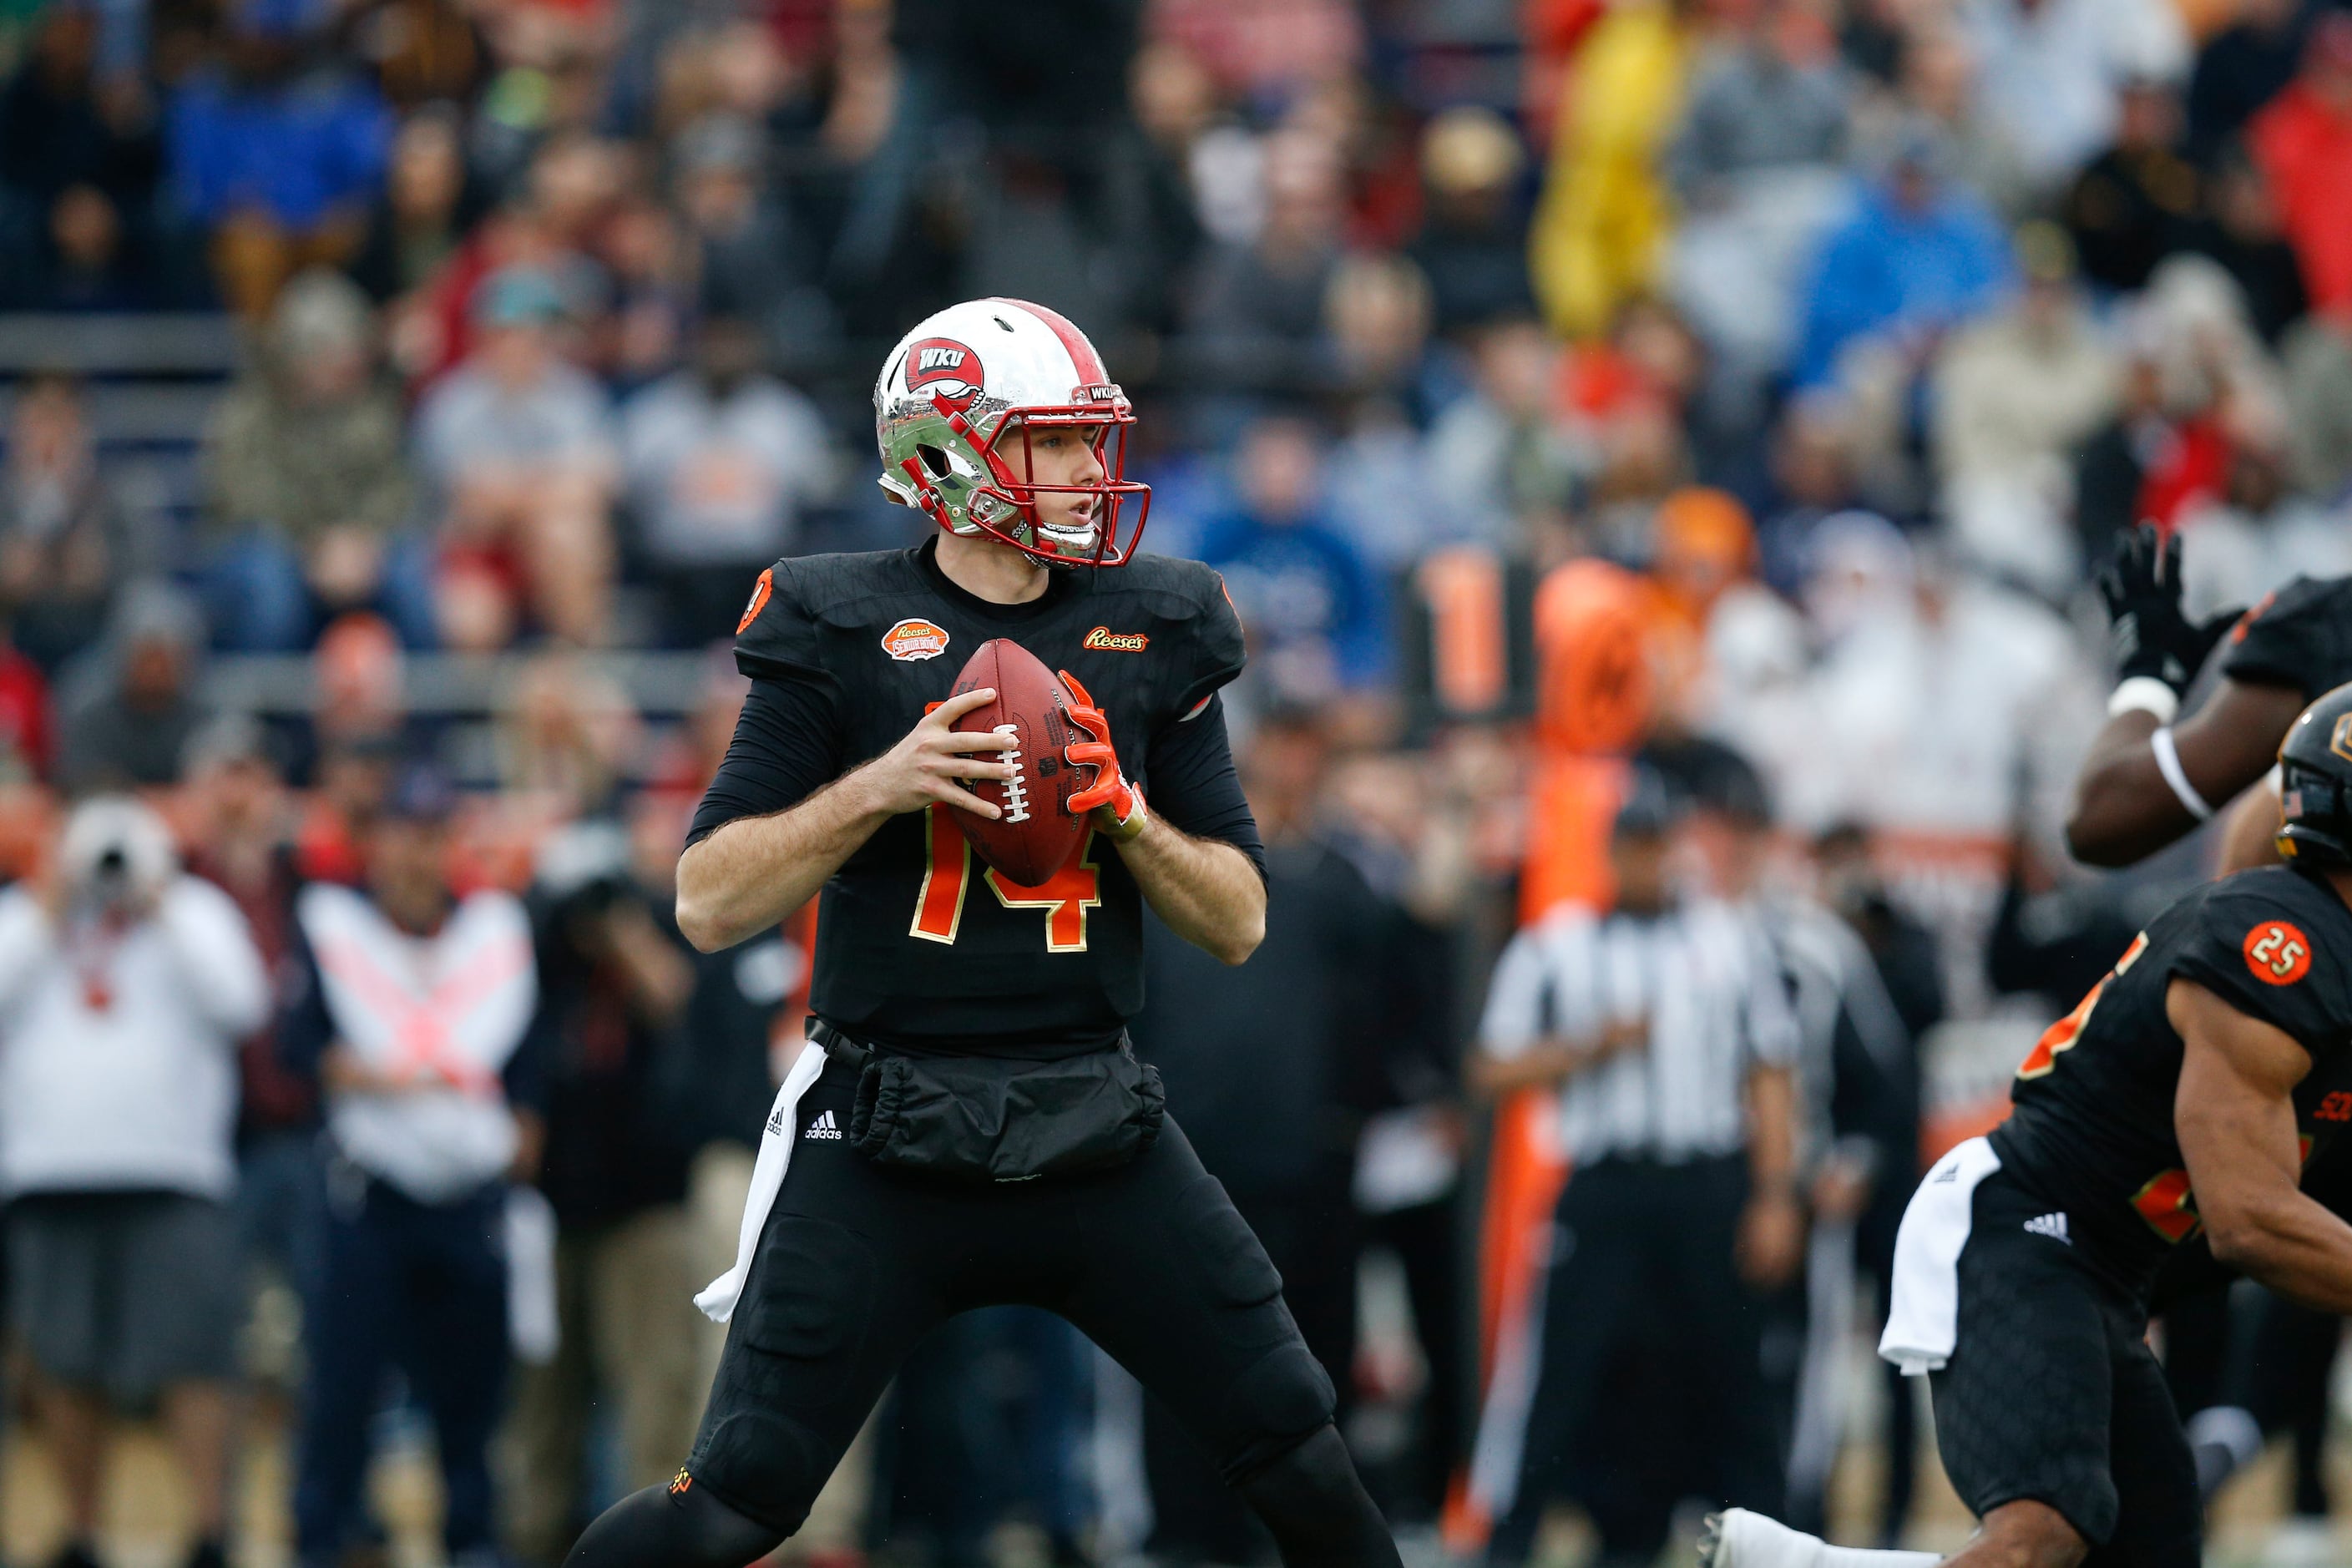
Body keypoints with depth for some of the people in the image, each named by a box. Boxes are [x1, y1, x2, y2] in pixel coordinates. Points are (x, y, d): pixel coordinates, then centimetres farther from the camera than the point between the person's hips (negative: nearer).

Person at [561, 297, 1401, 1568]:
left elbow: (1238, 925, 9)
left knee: (1302, 1463, -1)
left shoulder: (1152, 635, 7)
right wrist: (877, 787, -17)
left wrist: (1124, 809, -9)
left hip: (1093, 1128, 3)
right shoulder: (843, 635, -3)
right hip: (882, 1147, -3)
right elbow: (710, 904, -5)